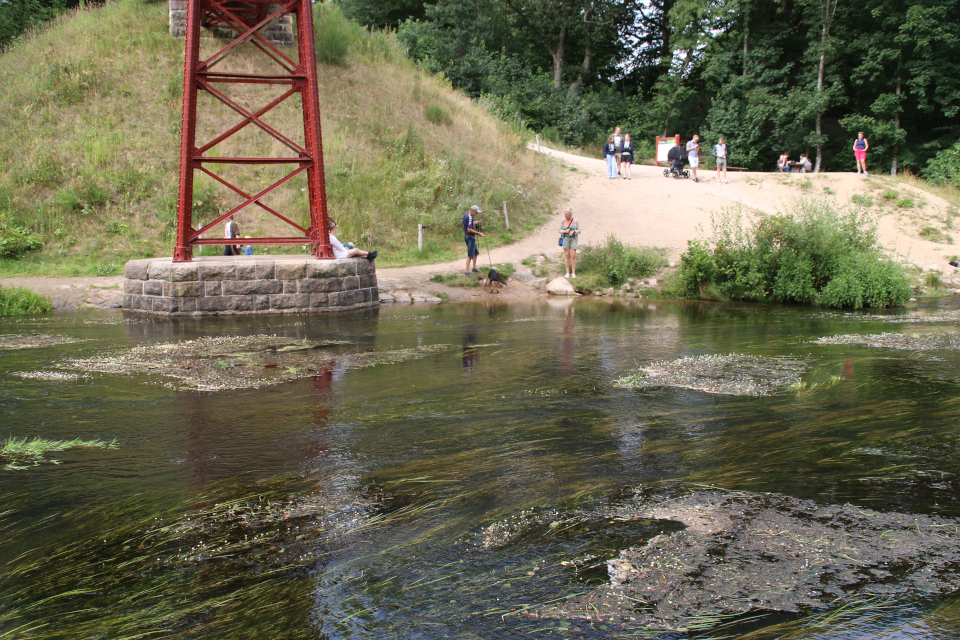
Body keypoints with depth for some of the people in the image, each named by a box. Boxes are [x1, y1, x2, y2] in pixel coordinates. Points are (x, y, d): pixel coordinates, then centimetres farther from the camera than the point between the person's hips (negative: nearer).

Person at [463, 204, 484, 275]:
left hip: (467, 237, 11)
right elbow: (469, 230, -24)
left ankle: (474, 268, 32)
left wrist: (473, 223, 20)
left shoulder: (465, 215, 11)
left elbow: (464, 225, 23)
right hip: (470, 237, -11)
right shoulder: (469, 217, -20)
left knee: (476, 253, 21)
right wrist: (478, 233, -19)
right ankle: (467, 272, -7)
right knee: (470, 255, -8)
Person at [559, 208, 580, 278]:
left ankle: (573, 273, 3)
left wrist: (573, 231, -25)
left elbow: (579, 231, -5)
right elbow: (560, 231, -1)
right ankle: (567, 272, 10)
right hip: (565, 239, 1)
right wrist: (565, 231, -22)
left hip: (573, 239, -1)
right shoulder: (563, 221, -6)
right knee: (567, 255, 1)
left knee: (573, 256, -6)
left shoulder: (576, 221, -8)